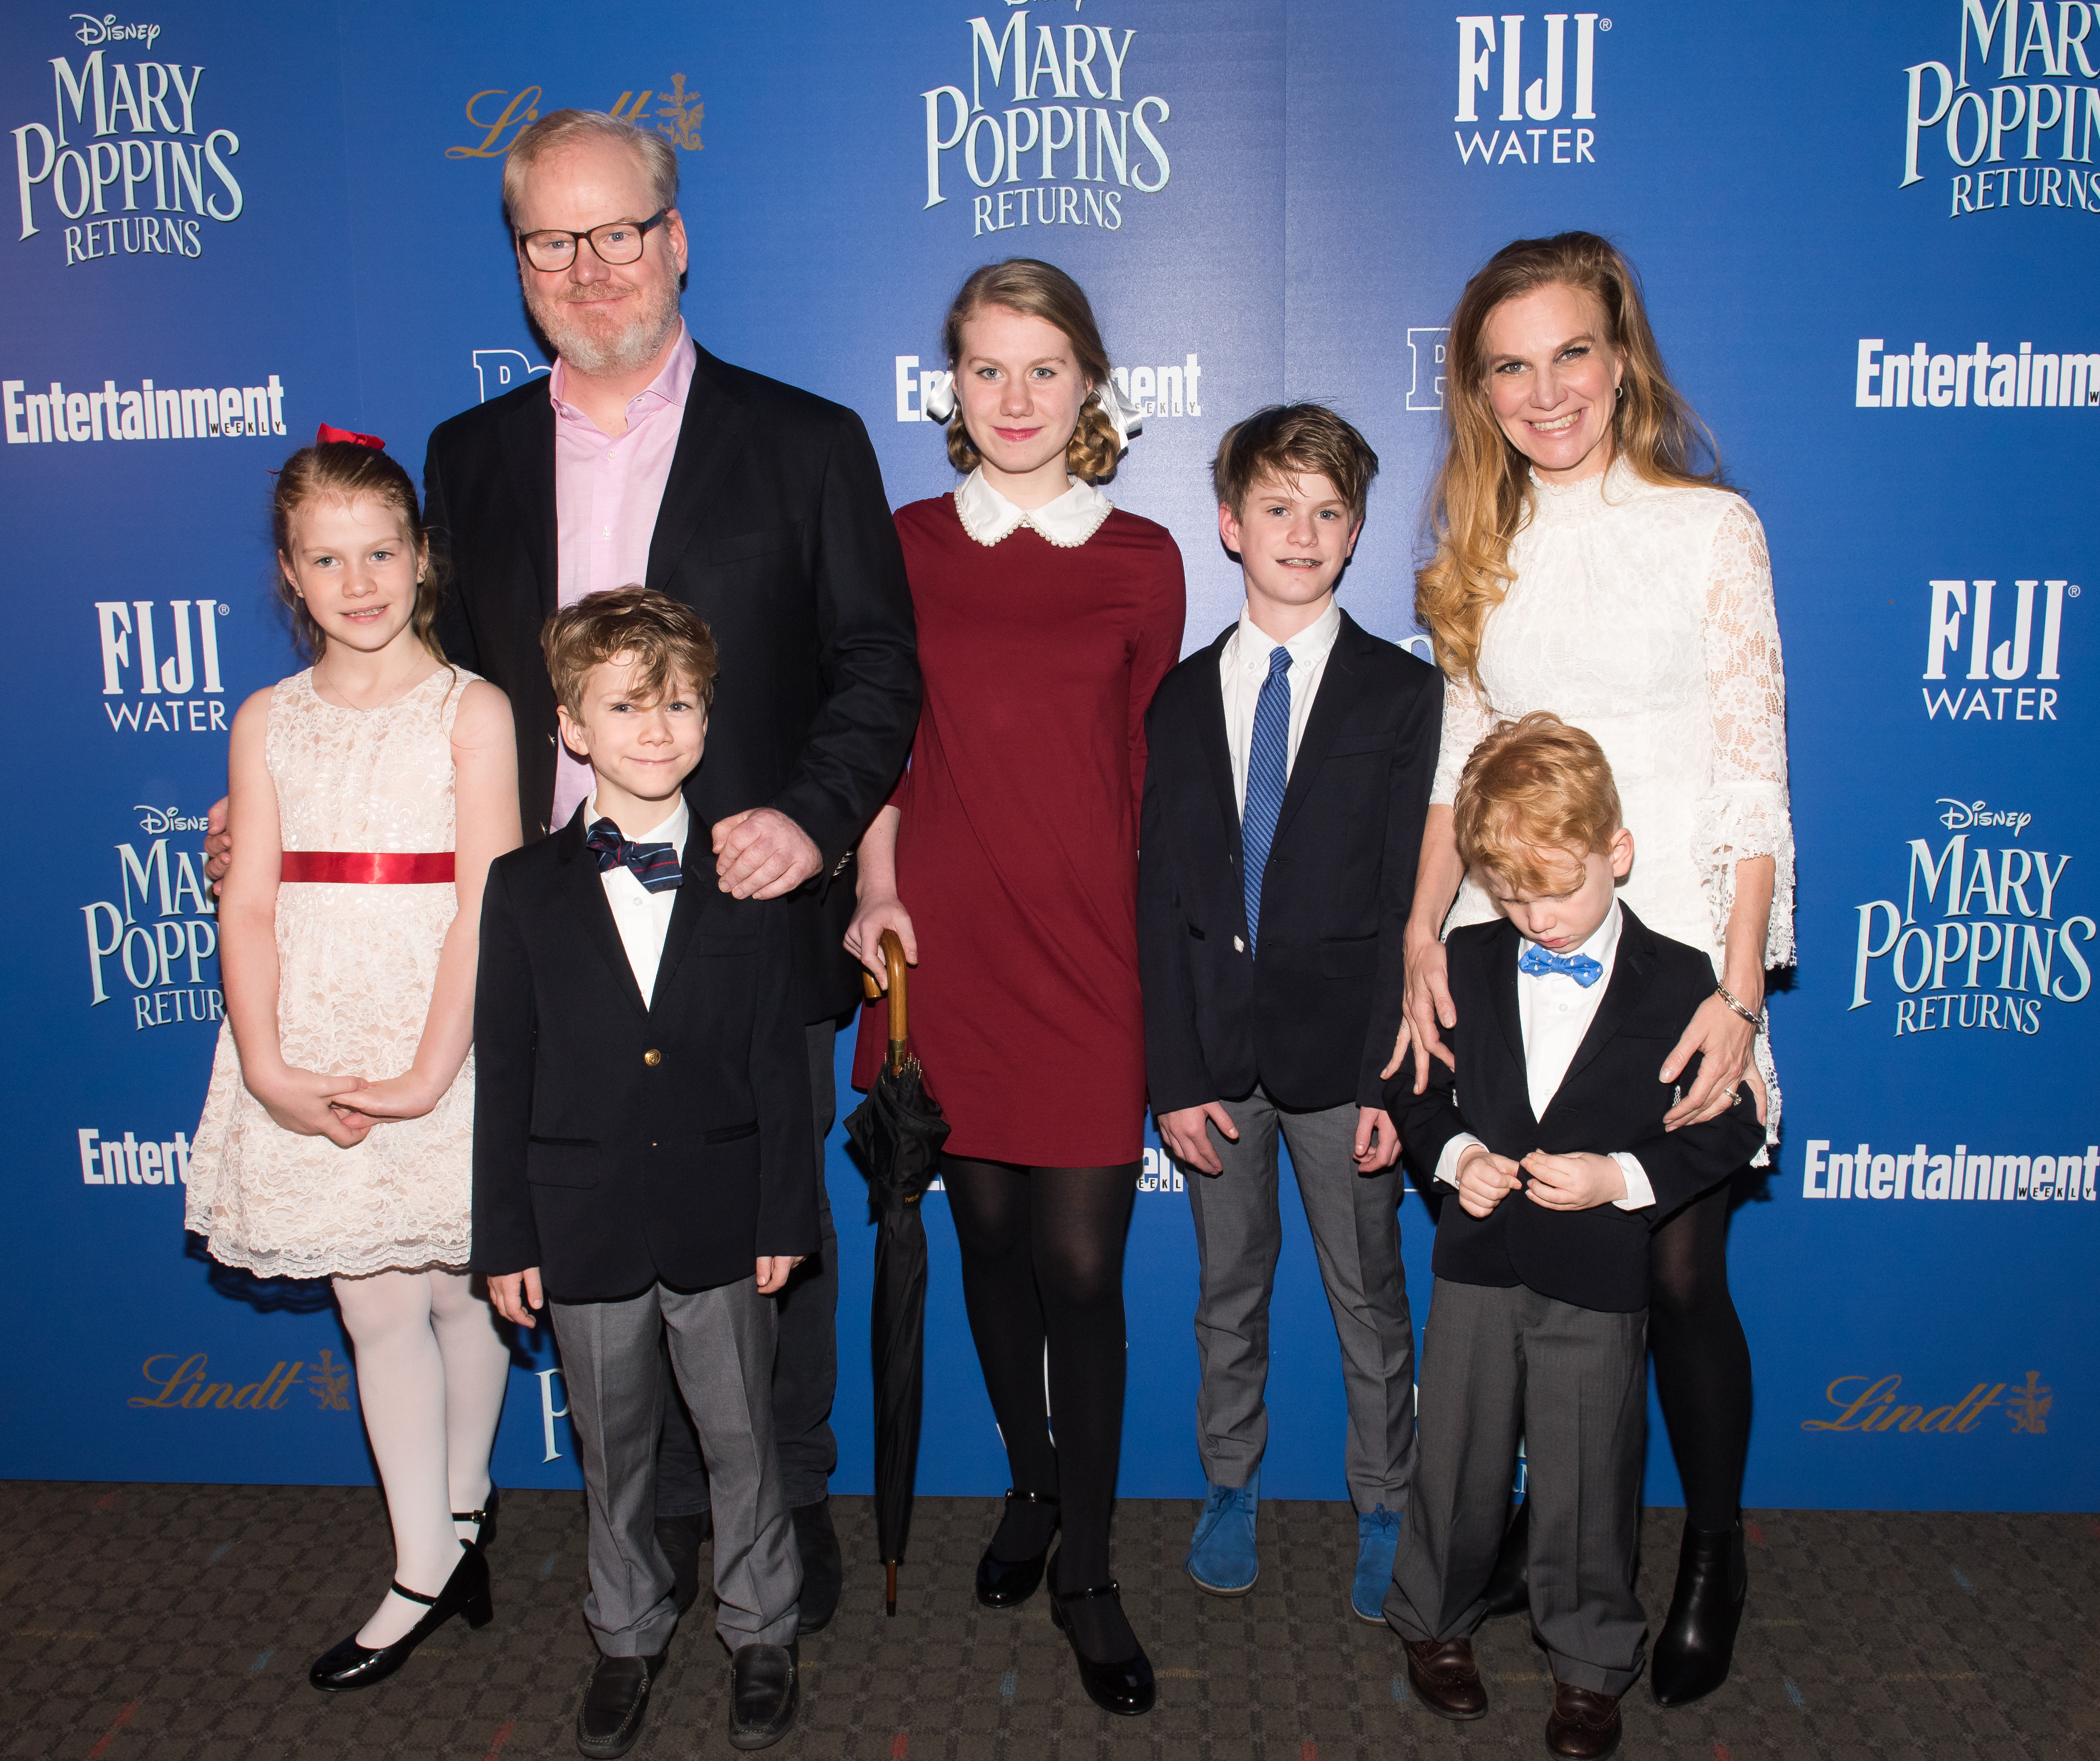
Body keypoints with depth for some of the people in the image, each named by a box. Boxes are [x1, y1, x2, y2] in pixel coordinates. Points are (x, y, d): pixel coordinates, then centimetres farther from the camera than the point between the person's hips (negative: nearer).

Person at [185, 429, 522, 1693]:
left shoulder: (472, 710, -4)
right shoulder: (268, 723, 6)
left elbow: (484, 904, -10)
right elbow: (251, 905, 2)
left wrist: (428, 1071, -17)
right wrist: (267, 1067, -10)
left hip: (443, 1044, -2)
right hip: (311, 1054, 3)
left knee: (458, 1293, 11)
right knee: (376, 1307, 9)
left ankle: (464, 1497, 36)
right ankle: (428, 1567, 23)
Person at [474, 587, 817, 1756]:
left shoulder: (748, 884, -3)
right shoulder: (526, 889, -1)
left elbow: (779, 1065, -1)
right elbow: (506, 1076, 0)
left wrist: (786, 1218, -4)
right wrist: (507, 1237, -1)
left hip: (721, 1224, -1)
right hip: (585, 1230, 1)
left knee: (743, 1440, 12)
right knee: (614, 1452, 17)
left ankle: (762, 1630, 34)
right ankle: (631, 1635, 39)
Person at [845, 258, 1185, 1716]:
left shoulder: (1143, 561, 2)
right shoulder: (906, 544, 6)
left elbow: (1147, 769, 4)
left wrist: (1157, 938, 2)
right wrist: (878, 884, -4)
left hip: (1089, 952, -2)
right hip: (947, 943, 2)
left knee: (1079, 1266, 0)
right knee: (987, 1239, 14)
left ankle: (1087, 1572, 20)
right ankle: (1032, 1487, 38)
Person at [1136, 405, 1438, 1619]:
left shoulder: (1404, 694, -2)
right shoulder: (1181, 699, 4)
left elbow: (1410, 900, -6)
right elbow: (1160, 900, 2)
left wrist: (1392, 1075, -11)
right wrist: (1174, 1074, -4)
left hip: (1340, 1048, -2)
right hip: (1216, 1048, 2)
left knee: (1369, 1299, 11)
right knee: (1230, 1291, 17)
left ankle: (1386, 1510, 30)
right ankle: (1233, 1486, 36)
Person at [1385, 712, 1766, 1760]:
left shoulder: (1677, 984, -9)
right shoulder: (1466, 964, -1)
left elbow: (1730, 1131, -5)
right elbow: (1413, 1082, 9)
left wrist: (1621, 1178, -18)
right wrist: (1455, 1154, -8)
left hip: (1599, 1281, -2)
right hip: (1478, 1267, 3)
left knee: (1588, 1480, 11)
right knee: (1455, 1459, 15)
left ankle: (1590, 1663, 33)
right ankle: (1435, 1620, 39)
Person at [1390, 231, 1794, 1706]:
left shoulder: (1712, 529, -1)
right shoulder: (1481, 551, 10)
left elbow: (1755, 775, -5)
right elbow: (1460, 768, 9)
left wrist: (1740, 991, -12)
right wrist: (1421, 939, -3)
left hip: (1676, 949, -3)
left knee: (1678, 1275, 2)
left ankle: (1715, 1550, 27)